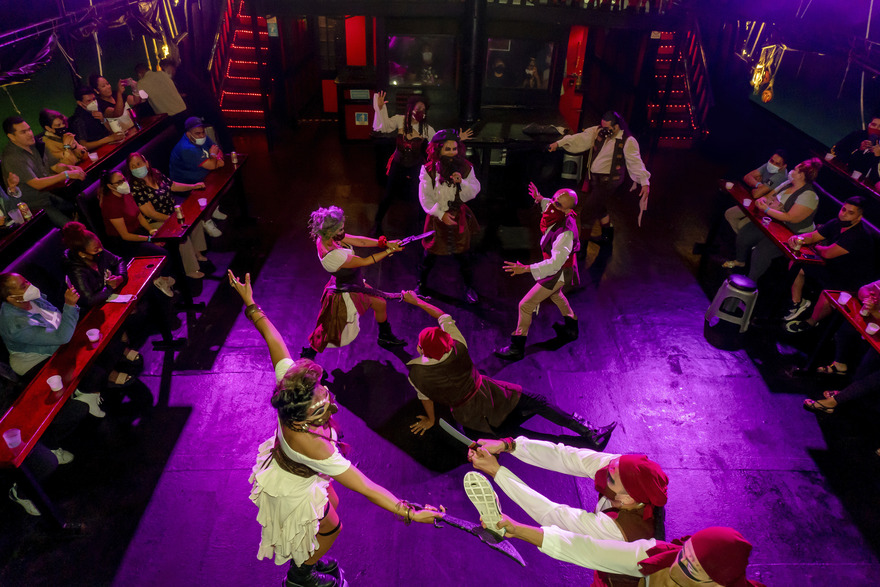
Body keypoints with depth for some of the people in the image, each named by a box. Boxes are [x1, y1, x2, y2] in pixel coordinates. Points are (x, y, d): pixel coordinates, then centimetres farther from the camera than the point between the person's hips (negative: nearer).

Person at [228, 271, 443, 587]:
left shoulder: (289, 385, -34)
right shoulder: (313, 447, -48)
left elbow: (272, 338, -23)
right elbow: (365, 487, -44)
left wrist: (250, 304, -12)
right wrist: (409, 513, -41)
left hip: (282, 463, 6)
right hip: (294, 491, -6)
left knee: (332, 503, 31)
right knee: (330, 527, 24)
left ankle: (306, 560, 58)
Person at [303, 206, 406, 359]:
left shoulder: (326, 237, -14)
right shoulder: (331, 256, -39)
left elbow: (358, 241, -10)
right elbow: (364, 261, -29)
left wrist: (385, 242, -17)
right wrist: (389, 251, -19)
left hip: (354, 285, 9)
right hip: (345, 294, -9)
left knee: (380, 304, 24)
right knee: (331, 333, 11)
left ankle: (385, 336, 49)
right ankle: (309, 354, 35)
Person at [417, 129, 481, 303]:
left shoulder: (466, 168, -7)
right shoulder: (429, 170, -12)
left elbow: (474, 192, -7)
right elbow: (425, 198, -10)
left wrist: (462, 182, -25)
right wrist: (441, 214, -16)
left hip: (459, 216, 1)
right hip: (437, 217, -1)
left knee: (463, 254, 9)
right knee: (430, 254, 11)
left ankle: (469, 287, 29)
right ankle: (421, 283, 35)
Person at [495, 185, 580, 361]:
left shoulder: (565, 233, -38)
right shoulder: (561, 215, -13)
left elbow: (555, 263, -44)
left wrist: (526, 268, -51)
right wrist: (540, 199, 1)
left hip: (558, 273, -10)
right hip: (558, 269, 10)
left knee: (525, 305, -2)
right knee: (555, 294, 36)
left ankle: (516, 349, 12)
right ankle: (571, 329, 58)